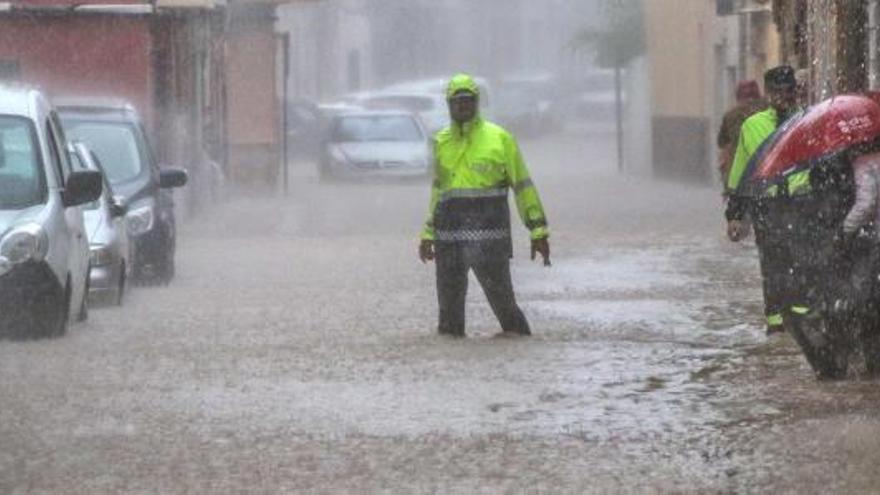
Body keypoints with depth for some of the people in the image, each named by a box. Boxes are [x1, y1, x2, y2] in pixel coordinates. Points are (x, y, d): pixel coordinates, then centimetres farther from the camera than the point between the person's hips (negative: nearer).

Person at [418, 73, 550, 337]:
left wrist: (538, 233, -3)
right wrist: (428, 235, 20)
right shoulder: (442, 142, 13)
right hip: (449, 238, 4)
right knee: (449, 305, 6)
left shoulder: (499, 139, 0)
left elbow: (523, 186, 1)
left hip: (490, 239, -4)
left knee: (502, 301, -5)